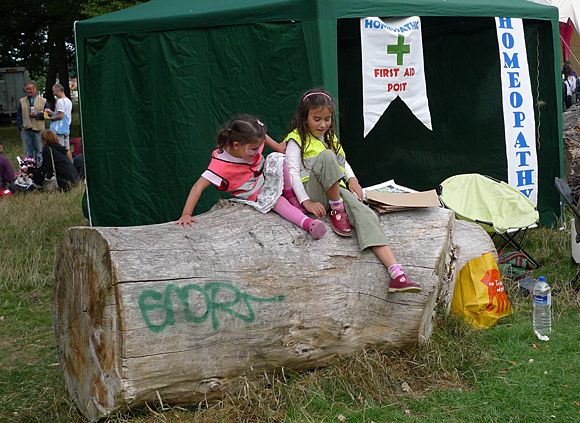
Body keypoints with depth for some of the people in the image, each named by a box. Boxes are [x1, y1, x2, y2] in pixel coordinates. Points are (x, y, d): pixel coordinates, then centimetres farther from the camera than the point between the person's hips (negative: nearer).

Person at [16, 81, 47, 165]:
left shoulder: (43, 101, 6)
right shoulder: (22, 101, 12)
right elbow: (19, 115, 11)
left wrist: (37, 114, -11)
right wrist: (20, 125, -2)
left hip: (38, 130, -2)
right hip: (26, 130, 2)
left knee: (39, 151, 2)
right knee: (27, 152, 5)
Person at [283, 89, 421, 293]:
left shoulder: (330, 137, 23)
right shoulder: (297, 139, 2)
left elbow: (343, 161, 30)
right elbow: (293, 172, -9)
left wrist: (352, 179, 7)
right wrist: (307, 203, -21)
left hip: (337, 190, 5)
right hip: (314, 193, -5)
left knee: (366, 215, -26)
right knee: (326, 156, -33)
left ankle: (396, 273, -42)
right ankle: (336, 209, -19)